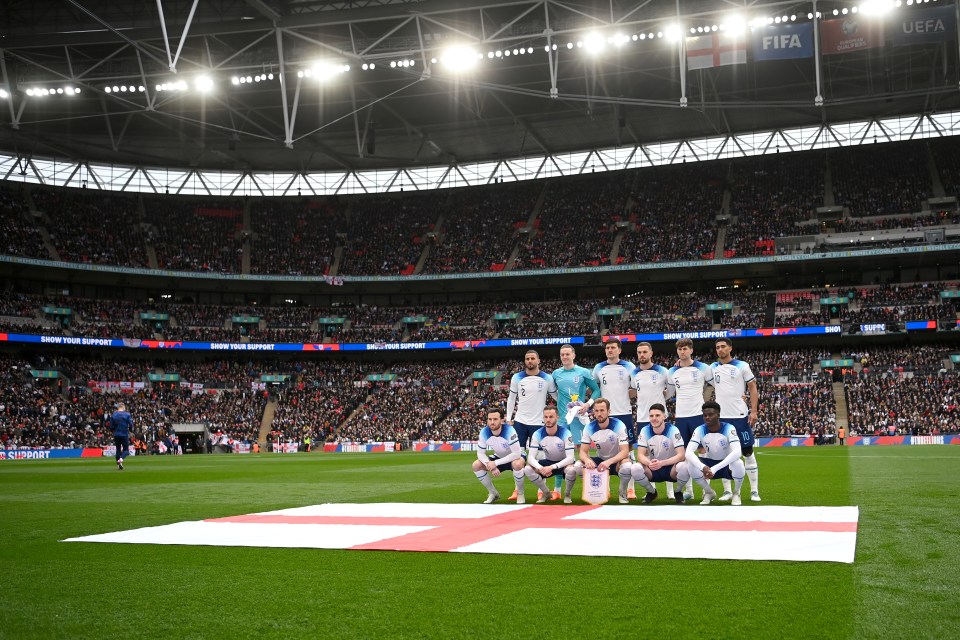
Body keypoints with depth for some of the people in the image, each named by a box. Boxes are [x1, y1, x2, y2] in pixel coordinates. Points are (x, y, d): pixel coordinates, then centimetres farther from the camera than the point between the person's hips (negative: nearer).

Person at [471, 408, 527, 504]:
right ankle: (493, 493, 4)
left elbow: (516, 454, -34)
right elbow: (480, 453, -11)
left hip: (514, 457, -5)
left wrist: (496, 463, -35)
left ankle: (520, 494, -13)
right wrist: (489, 465, -31)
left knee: (517, 464, -39)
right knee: (476, 465, -15)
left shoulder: (509, 431, -32)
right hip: (498, 458, 5)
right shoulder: (484, 432, -19)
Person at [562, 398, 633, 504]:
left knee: (626, 466, -39)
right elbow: (583, 451, -11)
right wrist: (587, 459, -36)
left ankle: (623, 495, -12)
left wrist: (609, 462, -41)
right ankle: (567, 495, 4)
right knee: (571, 468, -22)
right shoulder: (589, 428, -12)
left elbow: (625, 451, -24)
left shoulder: (619, 426, -20)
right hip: (600, 460, 3)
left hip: (616, 460, -3)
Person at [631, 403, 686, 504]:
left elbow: (681, 455, -23)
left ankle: (679, 492, -3)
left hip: (671, 467, -2)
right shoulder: (645, 431, -10)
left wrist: (662, 463, -38)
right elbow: (640, 455, -13)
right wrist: (649, 463, -37)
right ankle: (651, 492, 2)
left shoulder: (673, 430, -16)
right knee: (635, 468, -28)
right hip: (653, 469, 2)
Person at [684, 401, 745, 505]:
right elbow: (688, 452, -27)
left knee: (738, 463, -37)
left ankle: (736, 494, -6)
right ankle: (709, 493, 0)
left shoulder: (728, 428, -23)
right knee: (691, 465, -28)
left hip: (727, 464, -2)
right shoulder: (699, 430, -15)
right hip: (709, 463, 2)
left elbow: (737, 452, -38)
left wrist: (715, 469, -45)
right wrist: (703, 467, -46)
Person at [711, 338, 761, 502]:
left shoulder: (742, 366, 0)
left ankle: (754, 490, 7)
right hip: (721, 417, 3)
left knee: (748, 451, 2)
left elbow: (753, 388, 1)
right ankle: (727, 491, 11)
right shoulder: (712, 368, 7)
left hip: (740, 415, -2)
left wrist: (753, 411, -5)